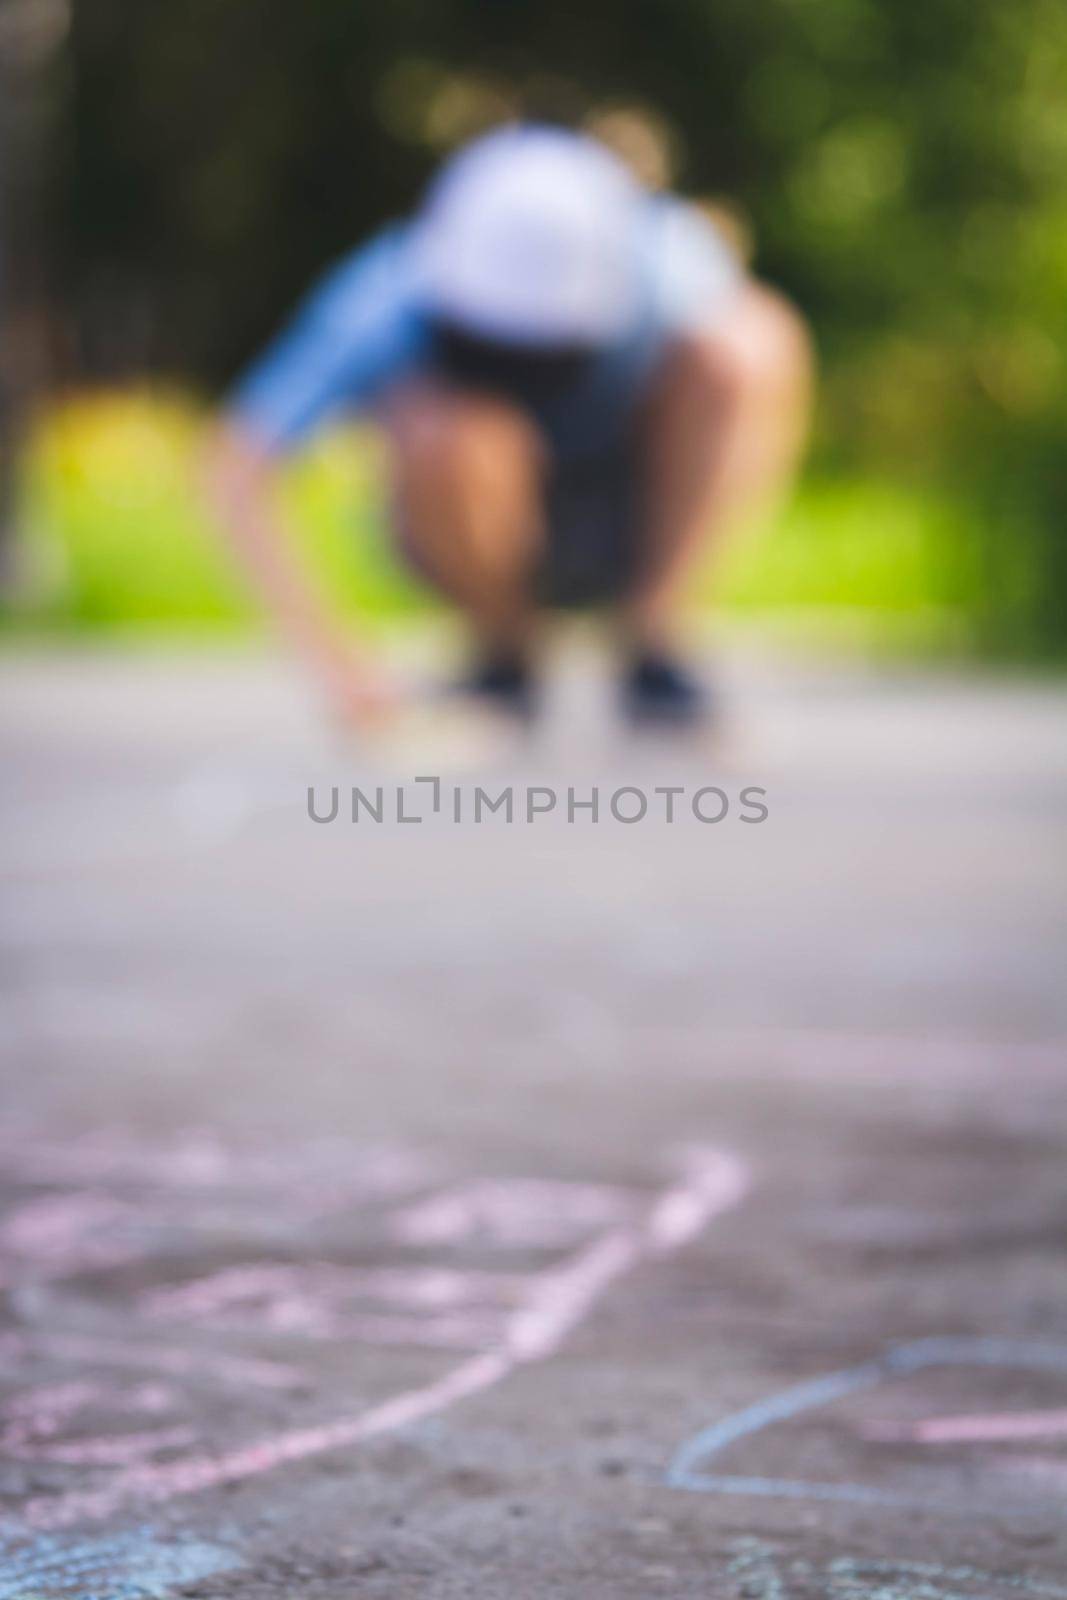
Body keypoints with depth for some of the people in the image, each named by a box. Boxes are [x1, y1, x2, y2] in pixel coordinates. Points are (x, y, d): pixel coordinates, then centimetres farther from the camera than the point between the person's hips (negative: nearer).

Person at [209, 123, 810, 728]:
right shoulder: (385, 306, -26)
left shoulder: (665, 263, -24)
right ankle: (504, 642, -5)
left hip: (632, 522, 1)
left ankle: (649, 631, -8)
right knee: (447, 438, -38)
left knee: (744, 348, -29)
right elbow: (238, 470, -25)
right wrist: (336, 659, -30)